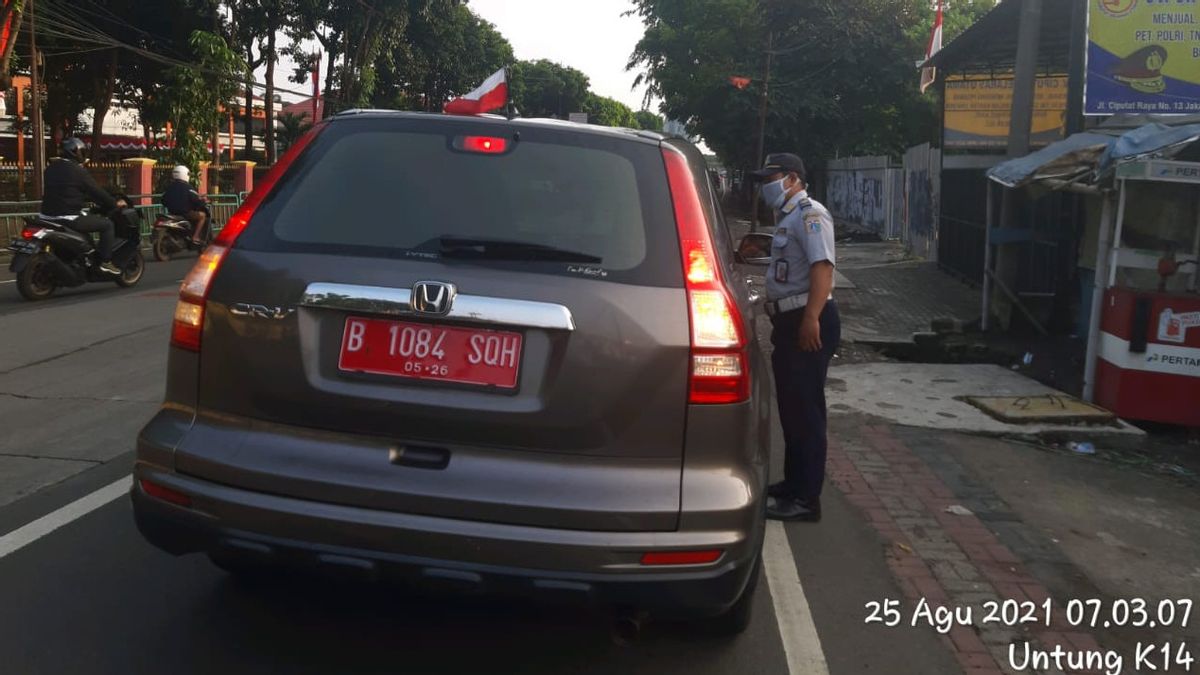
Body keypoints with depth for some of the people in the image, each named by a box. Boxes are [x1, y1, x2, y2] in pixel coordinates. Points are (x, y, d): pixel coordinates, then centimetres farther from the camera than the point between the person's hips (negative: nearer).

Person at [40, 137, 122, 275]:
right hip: (69, 218, -9)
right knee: (107, 224, 2)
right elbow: (97, 192, -7)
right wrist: (114, 204, 9)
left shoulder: (50, 168, 14)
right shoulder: (78, 171, -10)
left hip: (48, 216, 9)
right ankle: (106, 261, -4)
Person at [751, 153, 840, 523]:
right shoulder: (788, 217, 20)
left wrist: (811, 318, -32)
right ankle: (793, 483, 27)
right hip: (789, 322, 10)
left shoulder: (809, 214, -12)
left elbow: (822, 266, -24)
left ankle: (806, 498, -2)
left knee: (804, 408, -7)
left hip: (807, 323, -10)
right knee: (791, 406, 16)